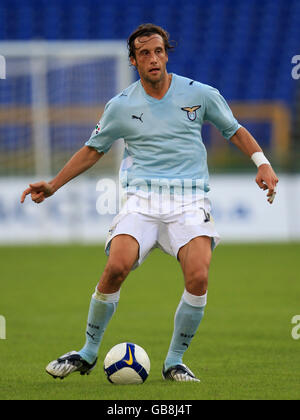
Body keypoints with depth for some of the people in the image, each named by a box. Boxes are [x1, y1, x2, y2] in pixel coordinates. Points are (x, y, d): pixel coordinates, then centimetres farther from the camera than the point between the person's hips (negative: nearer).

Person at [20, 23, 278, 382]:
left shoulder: (199, 94, 5)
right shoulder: (121, 106, 7)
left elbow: (235, 131, 19)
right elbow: (93, 150, 20)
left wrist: (262, 162, 4)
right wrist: (53, 186, 14)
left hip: (189, 200, 0)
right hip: (141, 199, 0)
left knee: (198, 278, -23)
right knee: (116, 268, -24)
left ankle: (174, 362, -3)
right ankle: (87, 354, -4)